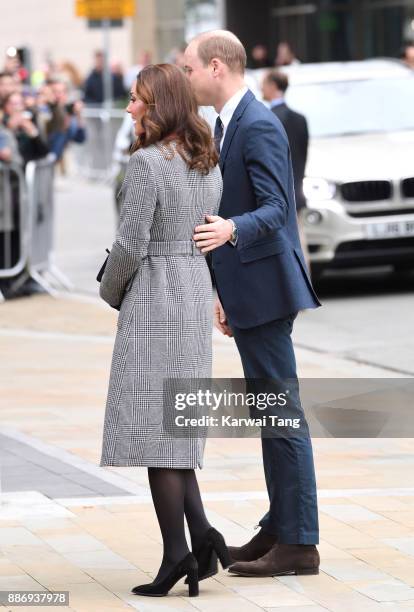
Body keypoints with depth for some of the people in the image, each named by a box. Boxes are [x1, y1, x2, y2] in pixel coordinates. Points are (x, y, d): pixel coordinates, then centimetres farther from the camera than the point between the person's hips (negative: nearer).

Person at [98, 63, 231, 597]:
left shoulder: (147, 163, -16)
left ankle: (177, 551, -5)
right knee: (177, 423, 14)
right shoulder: (208, 164, 10)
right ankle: (202, 535, 3)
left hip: (154, 296, -8)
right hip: (197, 292, 8)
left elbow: (131, 243, -17)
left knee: (153, 426, -3)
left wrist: (111, 292, 1)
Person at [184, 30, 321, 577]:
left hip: (266, 286, -10)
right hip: (247, 290, 10)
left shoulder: (258, 126, -16)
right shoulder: (228, 124, 15)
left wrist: (231, 230, -42)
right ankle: (280, 528, 22)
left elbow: (274, 208, -23)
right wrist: (224, 291, 24)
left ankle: (299, 543, -5)